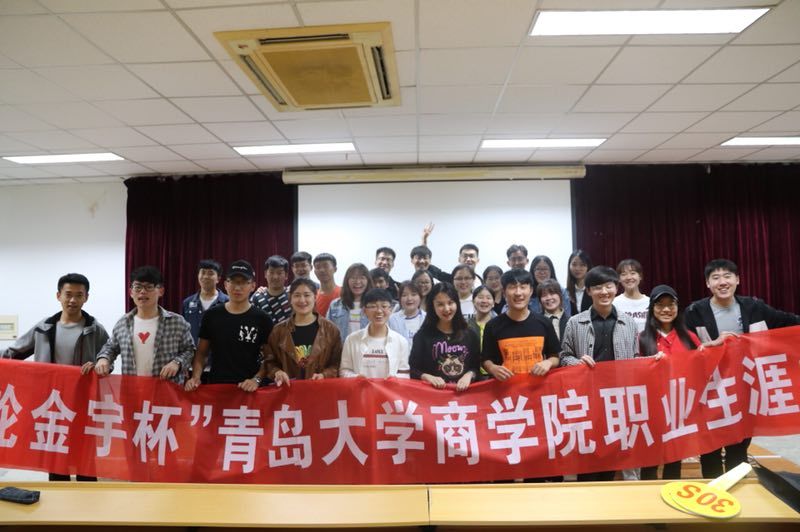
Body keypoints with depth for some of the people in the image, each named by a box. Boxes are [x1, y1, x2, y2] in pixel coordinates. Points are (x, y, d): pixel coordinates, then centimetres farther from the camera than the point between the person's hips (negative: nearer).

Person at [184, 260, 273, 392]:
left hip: (247, 389, -2)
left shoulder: (262, 319, -3)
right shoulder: (211, 315, 4)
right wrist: (195, 376, -3)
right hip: (216, 387, 2)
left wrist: (256, 379, -15)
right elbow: (201, 352, 11)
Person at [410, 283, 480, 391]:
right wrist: (428, 377, -14)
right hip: (433, 391, -1)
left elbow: (476, 366, 12)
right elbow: (413, 369, 2)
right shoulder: (423, 335, 2)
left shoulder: (469, 334, 9)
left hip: (464, 391, 2)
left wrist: (469, 375, -6)